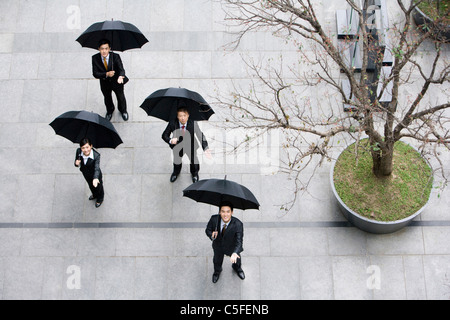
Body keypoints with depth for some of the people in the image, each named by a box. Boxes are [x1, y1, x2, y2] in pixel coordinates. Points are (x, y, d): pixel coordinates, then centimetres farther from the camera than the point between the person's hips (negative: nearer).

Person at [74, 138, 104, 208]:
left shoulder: (96, 155, -40)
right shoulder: (78, 151, -27)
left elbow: (97, 168, -50)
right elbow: (77, 164, -12)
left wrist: (95, 178, -69)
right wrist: (77, 164, -38)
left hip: (95, 176, -4)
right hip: (86, 175, 4)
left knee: (98, 187, 26)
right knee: (91, 186, 34)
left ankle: (100, 199, 60)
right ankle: (95, 195, 69)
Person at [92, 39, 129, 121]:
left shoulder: (115, 56, -27)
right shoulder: (95, 58, -23)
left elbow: (121, 69, -35)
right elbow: (95, 74, -22)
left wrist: (121, 76, -59)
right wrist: (106, 74, -40)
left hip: (116, 82, -1)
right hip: (104, 83, 1)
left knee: (121, 97, 24)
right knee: (107, 98, 27)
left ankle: (123, 111, 57)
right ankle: (109, 111, 61)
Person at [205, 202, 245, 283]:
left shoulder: (238, 224, -38)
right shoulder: (214, 219, -31)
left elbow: (239, 242, -40)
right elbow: (207, 230, -14)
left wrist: (235, 253, -60)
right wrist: (212, 235, -38)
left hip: (232, 247, -1)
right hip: (218, 245, 1)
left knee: (236, 260, 30)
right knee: (217, 260, 30)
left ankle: (237, 268, 68)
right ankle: (217, 271, 67)